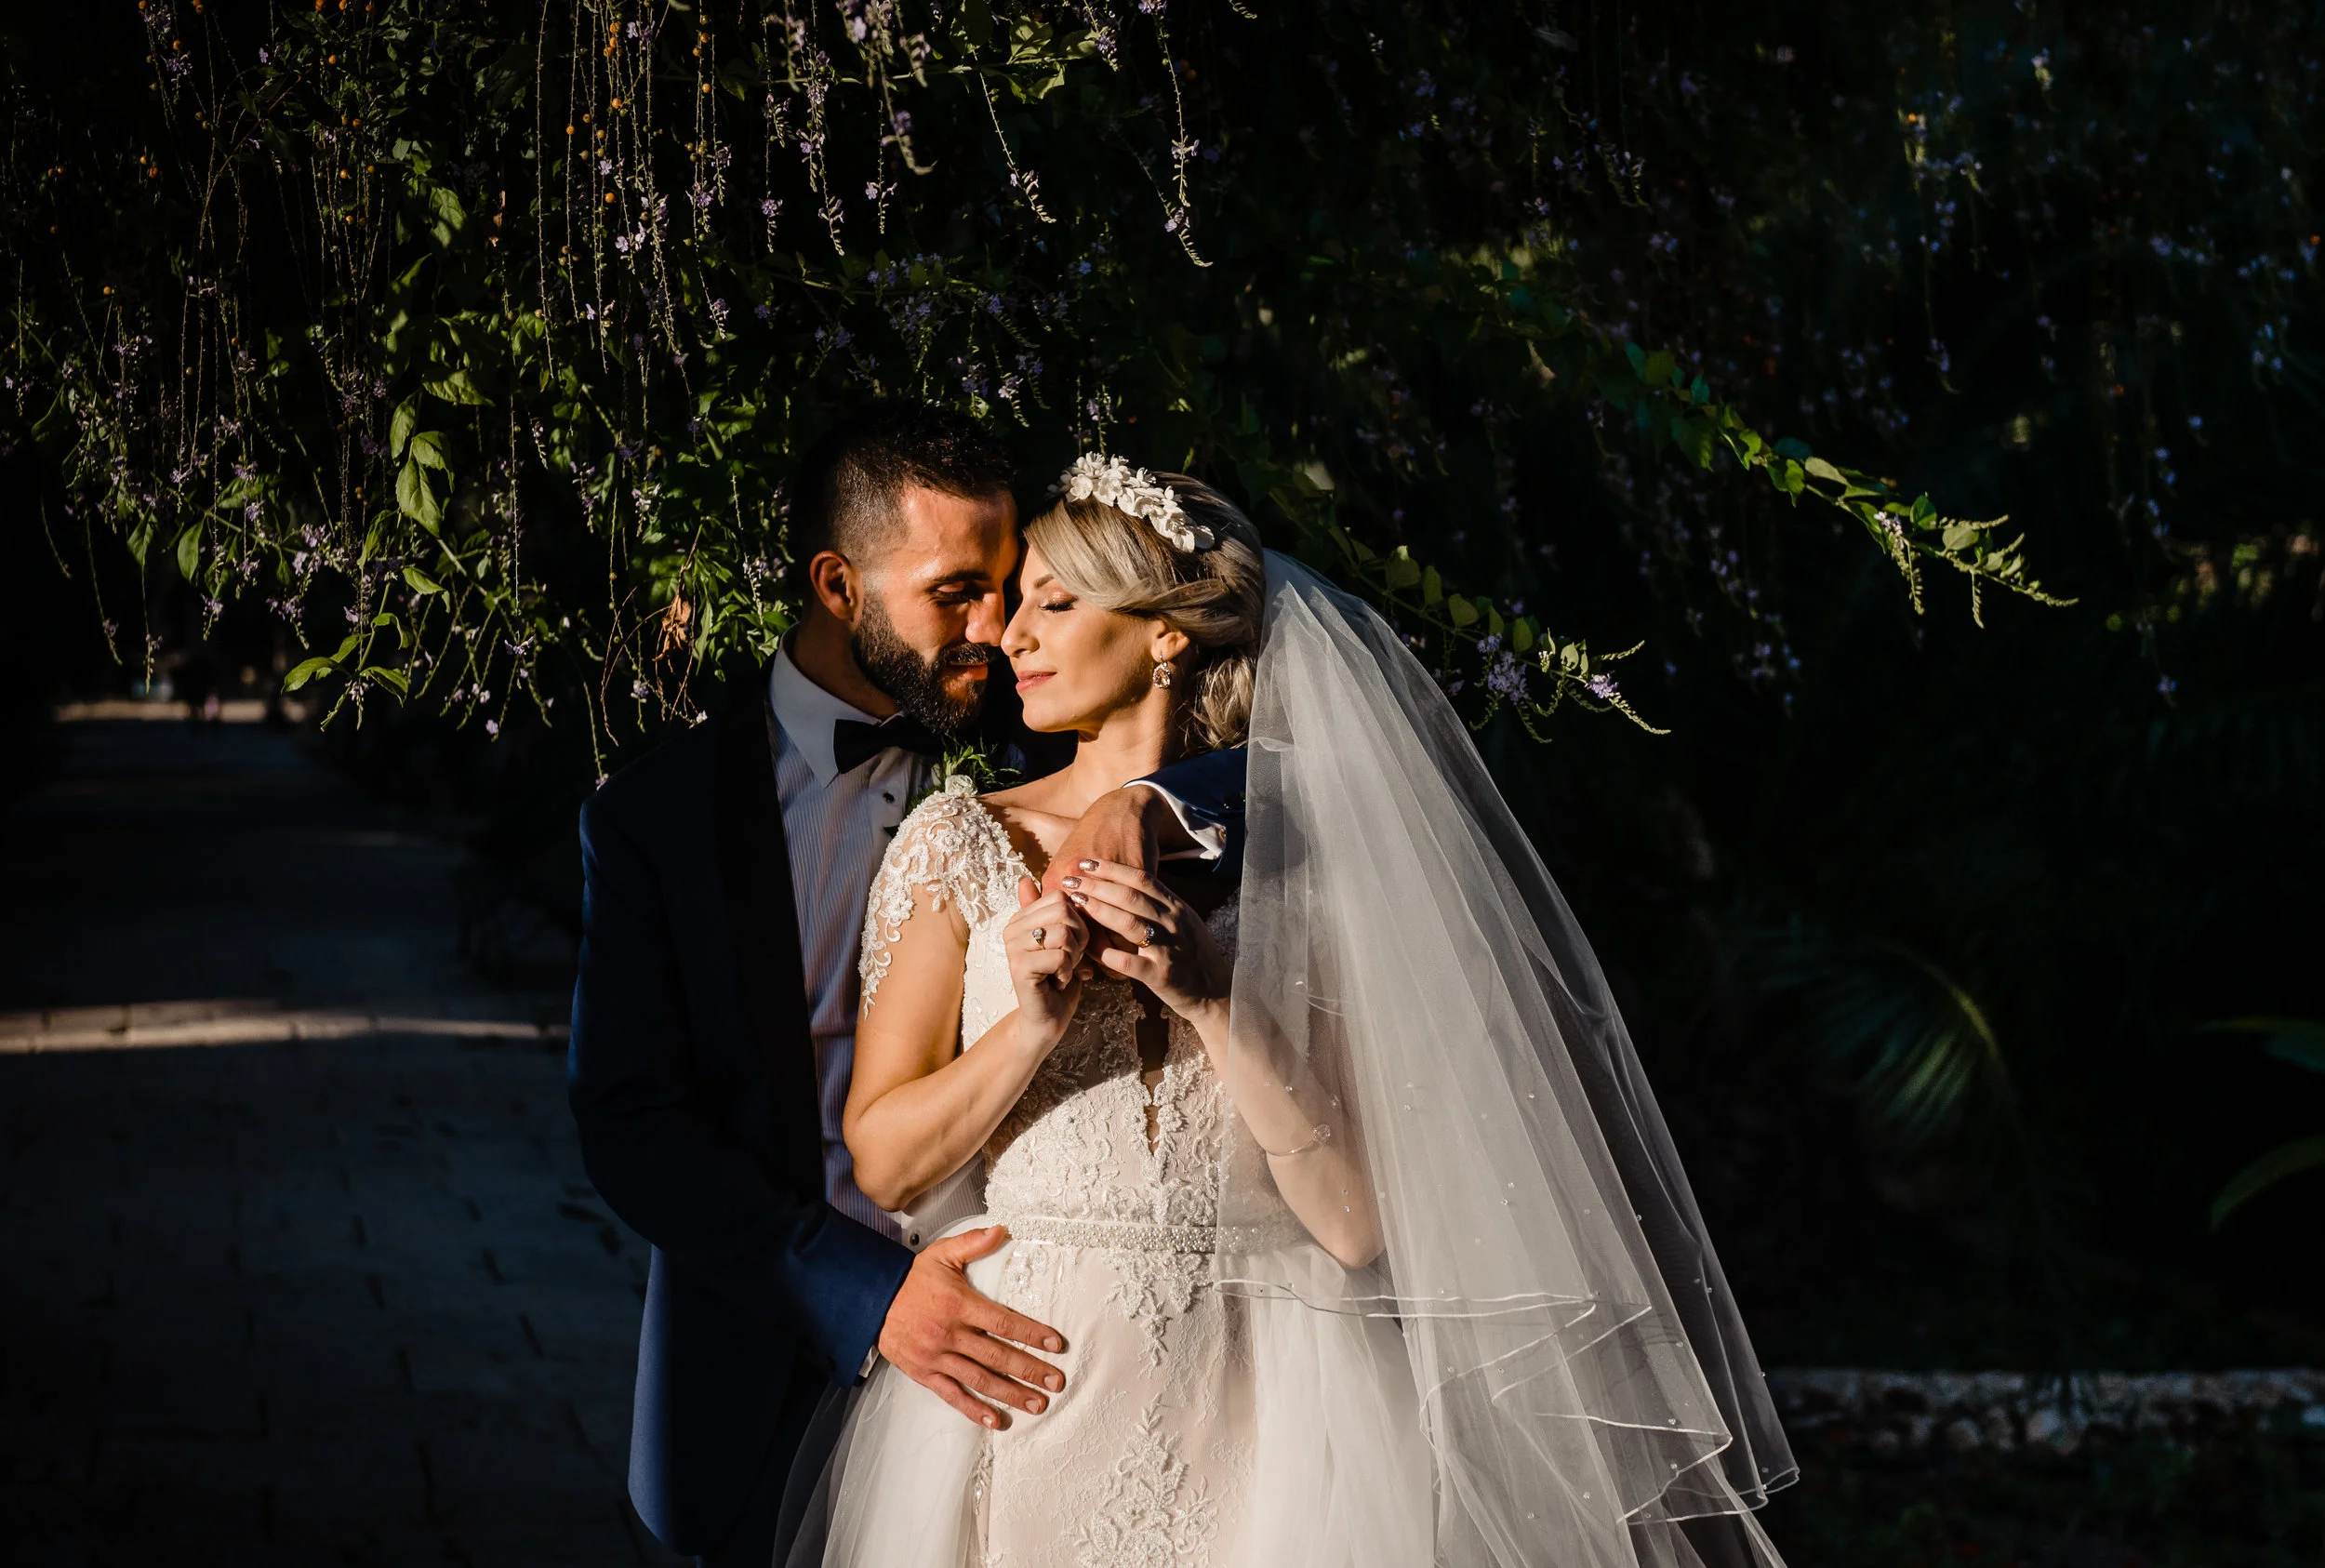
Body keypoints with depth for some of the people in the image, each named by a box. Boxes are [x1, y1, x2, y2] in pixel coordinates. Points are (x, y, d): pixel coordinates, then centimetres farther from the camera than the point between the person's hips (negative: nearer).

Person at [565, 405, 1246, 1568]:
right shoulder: (657, 815, -4)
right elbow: (626, 1124, -10)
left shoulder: (1020, 764, 2)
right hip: (779, 1365, -1)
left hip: (1007, 1345, 1)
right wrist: (867, 1297, -22)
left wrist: (1152, 804, -22)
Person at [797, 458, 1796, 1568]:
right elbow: (884, 1159, -1)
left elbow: (1357, 1217, -7)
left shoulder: (1294, 866, 0)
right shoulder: (963, 843, 4)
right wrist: (1036, 1020, -14)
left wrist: (1211, 998, -16)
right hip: (1020, 1406, 1)